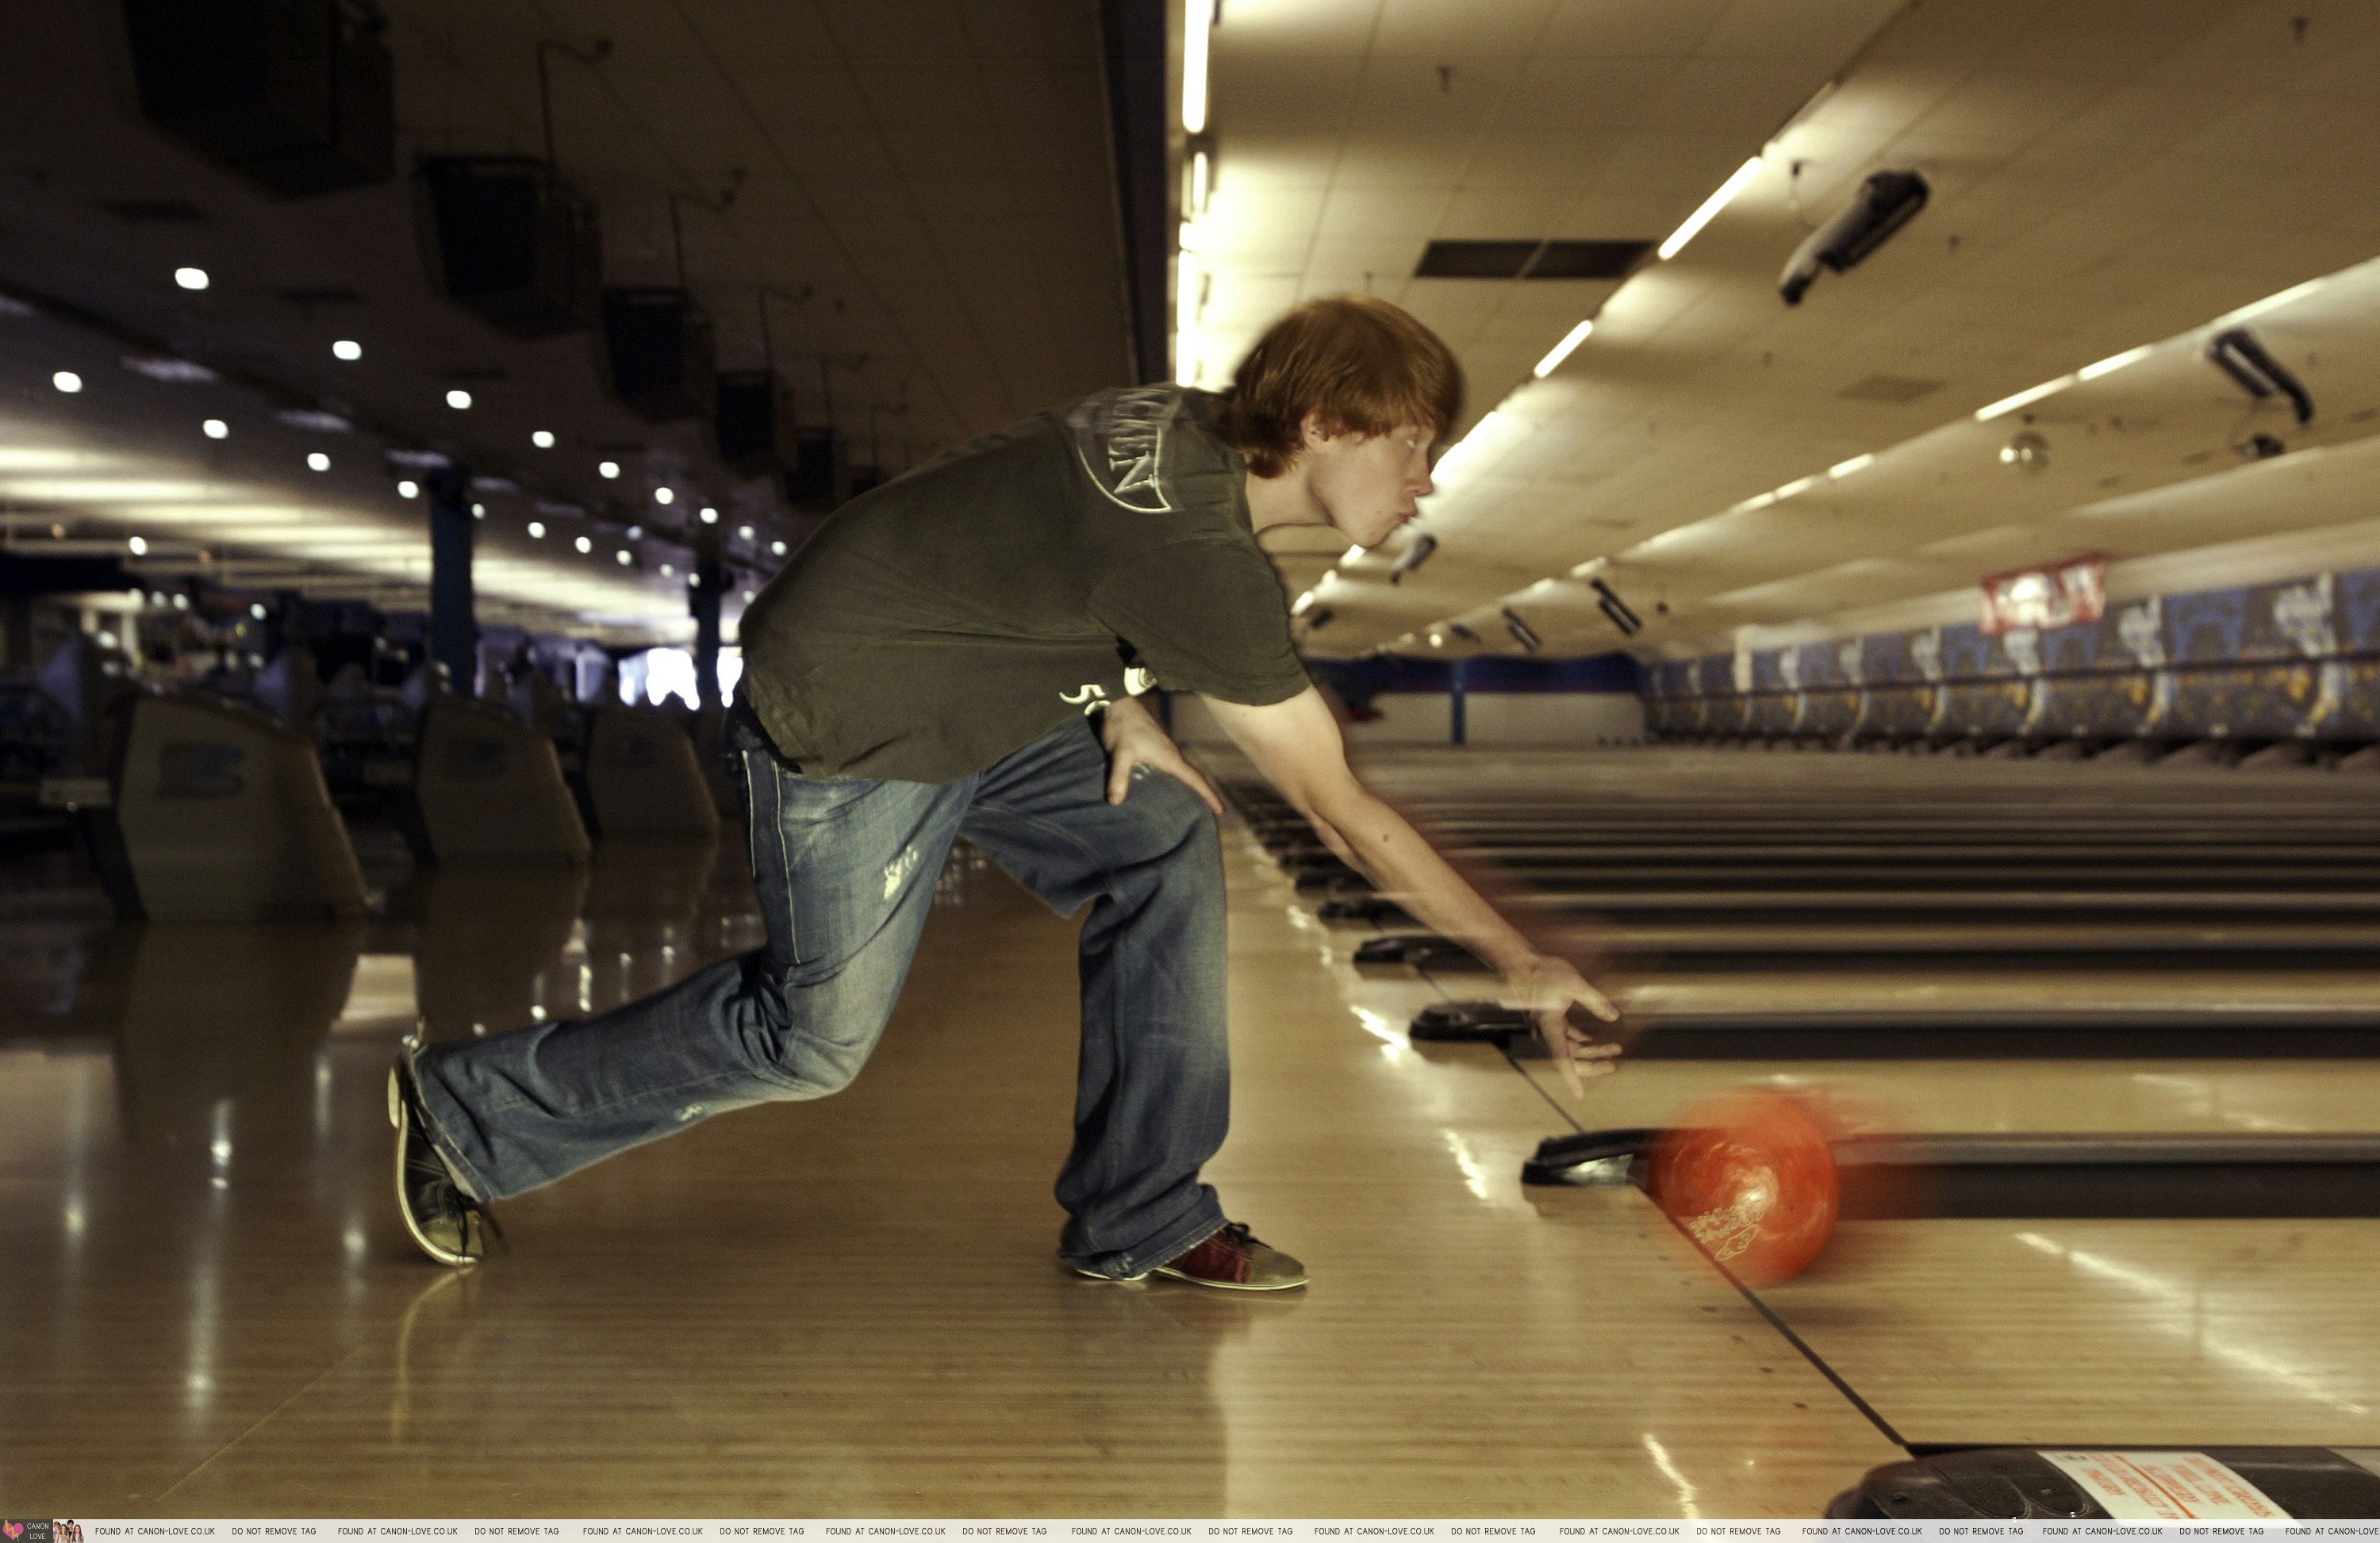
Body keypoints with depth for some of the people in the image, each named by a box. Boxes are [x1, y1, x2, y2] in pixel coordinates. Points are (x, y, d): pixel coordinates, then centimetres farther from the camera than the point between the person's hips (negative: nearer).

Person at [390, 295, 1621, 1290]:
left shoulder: (1188, 429, -3)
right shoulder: (1197, 547, -31)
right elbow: (1343, 814, -26)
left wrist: (1116, 702, -2)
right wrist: (1521, 963, -20)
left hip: (973, 698, 9)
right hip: (840, 728, -9)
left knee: (1166, 843, -5)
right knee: (816, 1036, 3)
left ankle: (1138, 1221, 3)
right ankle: (465, 1109, 21)